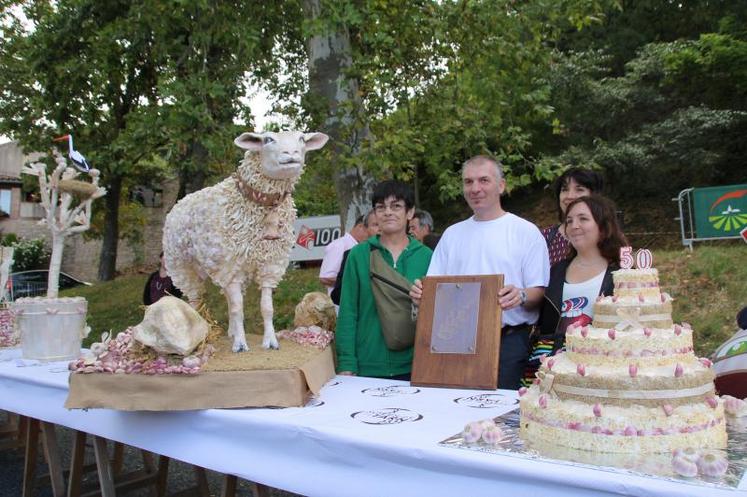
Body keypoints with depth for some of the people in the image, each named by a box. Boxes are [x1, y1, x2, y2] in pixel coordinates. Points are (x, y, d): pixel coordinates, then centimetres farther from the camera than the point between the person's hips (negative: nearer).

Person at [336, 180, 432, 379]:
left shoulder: (426, 256, 2)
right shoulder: (358, 255, -1)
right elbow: (348, 312, -1)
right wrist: (346, 364, -6)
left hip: (413, 367, 1)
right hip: (367, 367, -1)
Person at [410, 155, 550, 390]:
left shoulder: (526, 232, 3)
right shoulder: (452, 234, 16)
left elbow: (540, 292, -2)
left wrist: (521, 296, -23)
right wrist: (421, 293, -5)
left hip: (509, 342, -3)